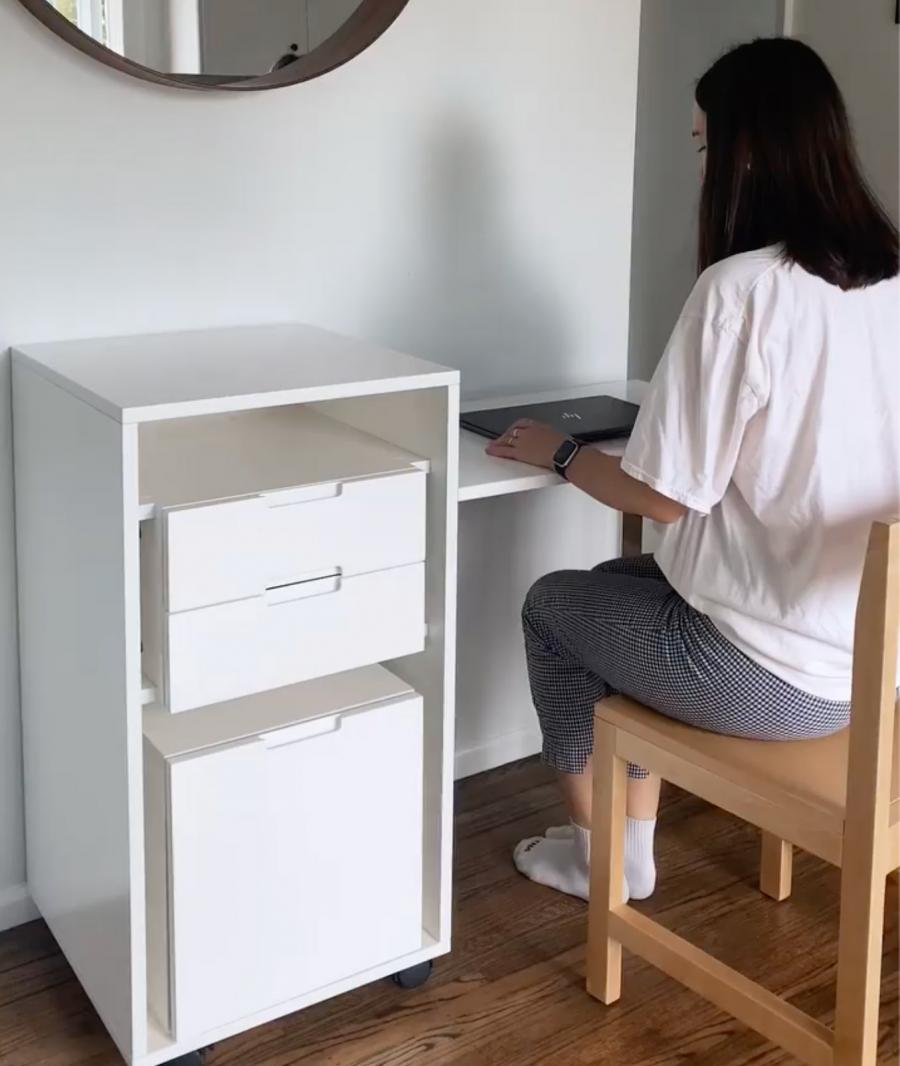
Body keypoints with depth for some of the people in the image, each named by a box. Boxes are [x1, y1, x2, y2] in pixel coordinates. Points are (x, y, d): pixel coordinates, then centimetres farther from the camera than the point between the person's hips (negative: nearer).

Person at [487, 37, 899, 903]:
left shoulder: (740, 287, -20)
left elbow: (665, 496, -15)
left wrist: (558, 453, 3)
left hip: (779, 675, -7)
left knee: (554, 606, 18)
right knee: (627, 583, 27)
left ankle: (597, 854, 33)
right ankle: (631, 846, 33)